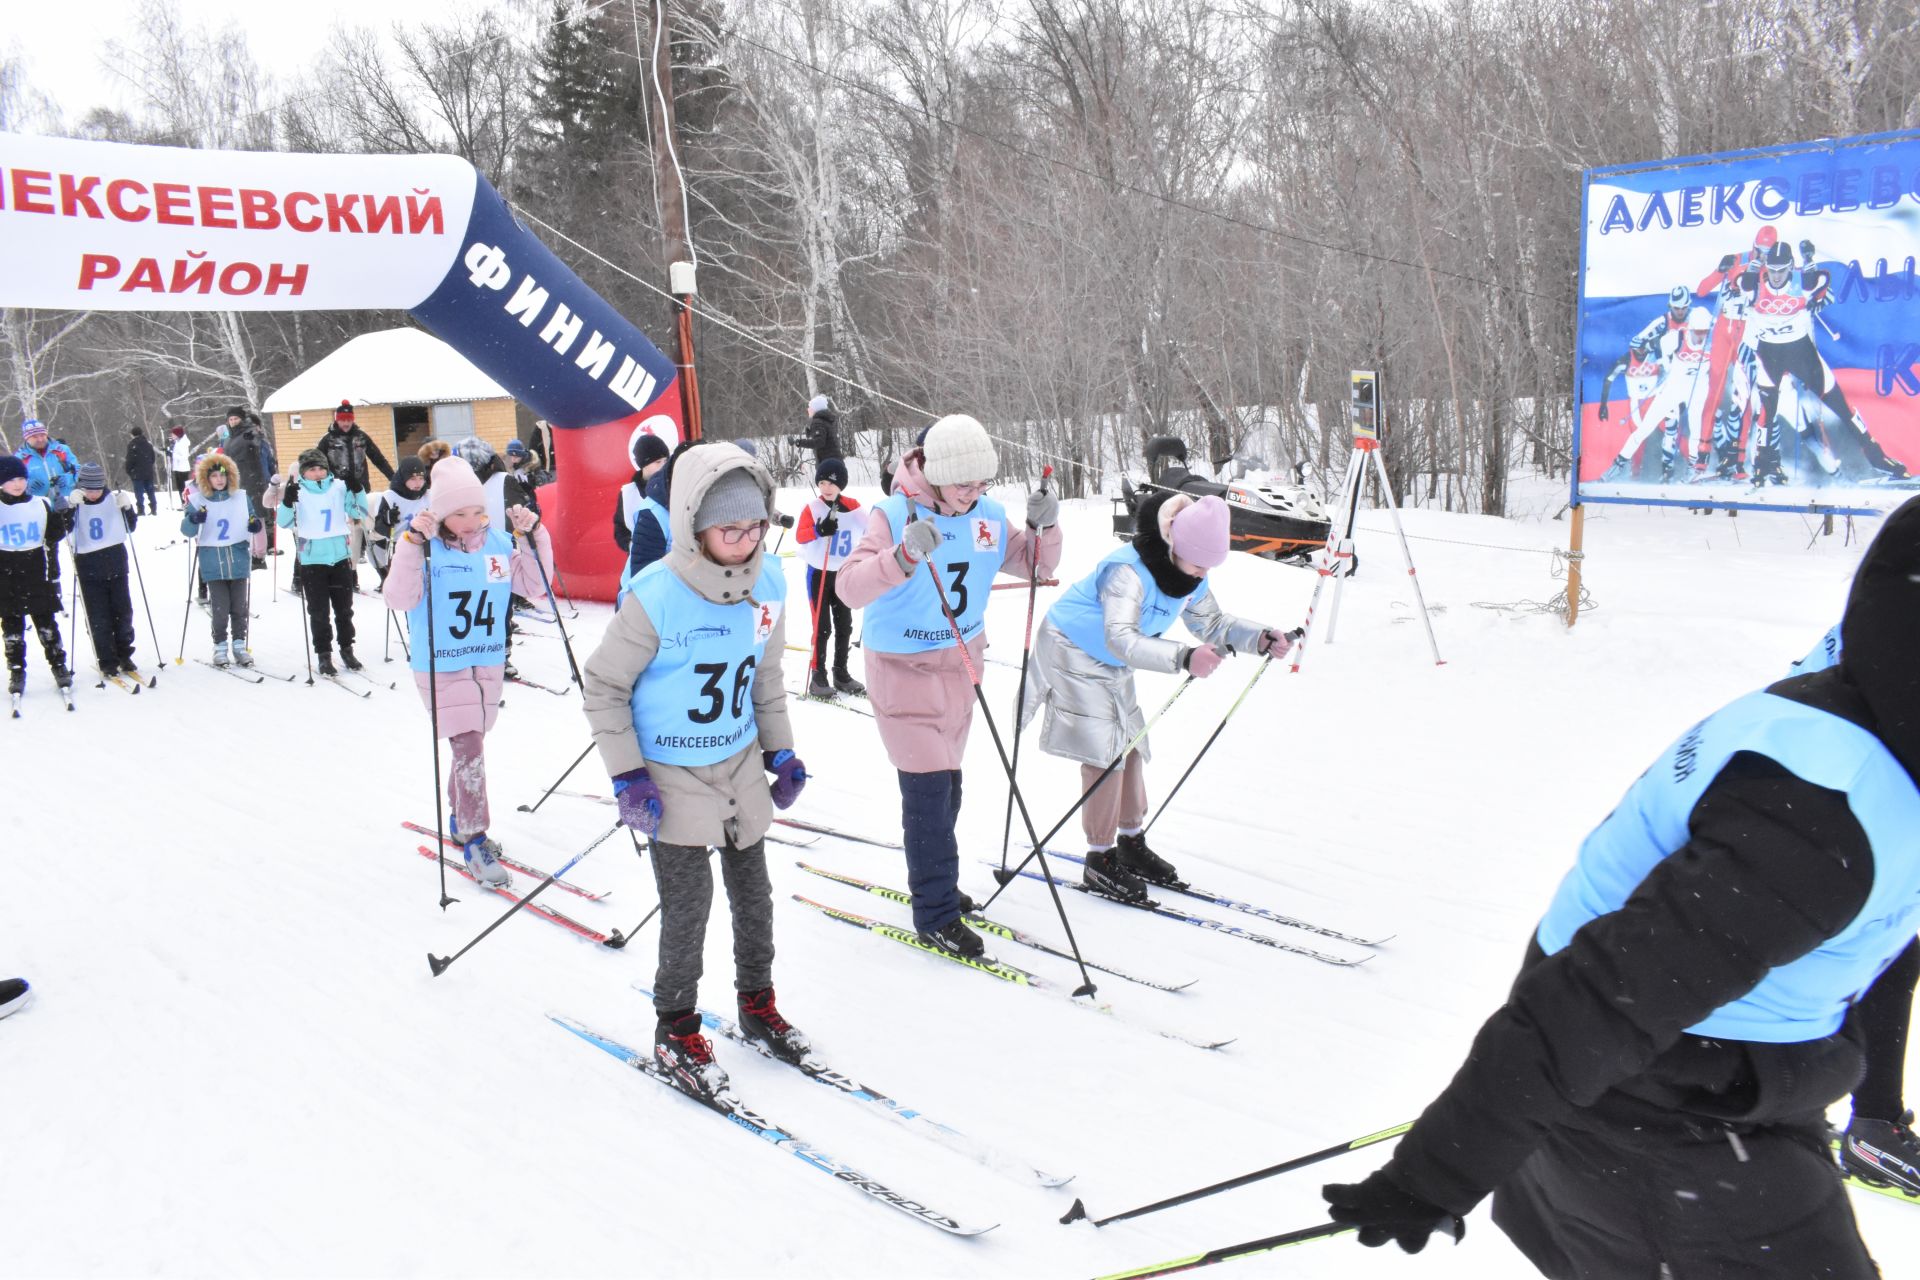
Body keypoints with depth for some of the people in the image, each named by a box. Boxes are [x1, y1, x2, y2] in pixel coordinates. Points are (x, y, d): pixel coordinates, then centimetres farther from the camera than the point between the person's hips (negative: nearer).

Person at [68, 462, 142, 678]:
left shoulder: (114, 500, 1)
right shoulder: (75, 503, -3)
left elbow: (131, 527, 6)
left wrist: (128, 508, -11)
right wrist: (69, 507, -24)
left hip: (116, 563, 2)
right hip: (89, 568, -2)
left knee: (122, 611, 8)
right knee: (98, 617, 1)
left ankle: (124, 655, 21)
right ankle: (107, 662, 9)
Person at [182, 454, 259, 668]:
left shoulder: (241, 498, 4)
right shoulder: (197, 501, -1)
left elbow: (251, 520, 14)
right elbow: (187, 530, -2)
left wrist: (255, 524, -9)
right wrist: (194, 519, -24)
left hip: (238, 560, 2)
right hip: (213, 564, -2)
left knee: (240, 607, 7)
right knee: (219, 608, -2)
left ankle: (239, 644, 19)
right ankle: (220, 646, 12)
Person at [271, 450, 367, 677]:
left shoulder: (339, 487, 1)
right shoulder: (297, 491, -4)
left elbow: (360, 513, -1)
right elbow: (284, 522, -10)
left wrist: (356, 489, -14)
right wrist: (287, 502, -27)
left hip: (340, 557, 2)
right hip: (312, 559, -2)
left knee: (344, 608, 13)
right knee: (318, 612, 4)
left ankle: (346, 649, 26)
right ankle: (323, 654, 11)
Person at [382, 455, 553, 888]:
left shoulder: (498, 541, -1)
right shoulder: (422, 546, -12)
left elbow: (535, 580, 5)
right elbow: (398, 599, -21)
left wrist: (532, 535, -9)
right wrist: (413, 544, -30)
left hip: (489, 662, 5)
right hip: (441, 666, -5)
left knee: (471, 743, 18)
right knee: (468, 746, -11)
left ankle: (461, 818, 37)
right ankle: (475, 842, -3)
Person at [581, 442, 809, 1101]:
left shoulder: (768, 583, -7)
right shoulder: (655, 597, -24)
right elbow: (604, 685, -13)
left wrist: (781, 752, 9)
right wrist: (626, 775, -16)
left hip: (741, 763, 6)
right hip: (672, 773, -5)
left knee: (753, 891, 16)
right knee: (688, 902, -2)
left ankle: (758, 1004, 37)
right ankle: (676, 1030, 18)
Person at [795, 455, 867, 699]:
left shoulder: (853, 508, -3)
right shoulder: (811, 508, -11)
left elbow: (869, 532, 9)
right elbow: (799, 536, -23)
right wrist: (820, 530, -38)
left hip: (844, 574, 4)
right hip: (818, 573, -4)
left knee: (844, 625, 10)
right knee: (822, 626, -4)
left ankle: (841, 673, 21)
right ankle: (818, 675, 4)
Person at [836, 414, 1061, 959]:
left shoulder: (988, 516, -2)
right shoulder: (894, 516, -18)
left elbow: (1035, 565, 8)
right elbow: (849, 587, -29)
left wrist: (1043, 527, -13)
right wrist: (903, 556, -46)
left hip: (960, 665, 6)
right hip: (904, 669, -6)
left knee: (947, 782, 15)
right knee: (929, 788, -7)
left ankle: (933, 882, 33)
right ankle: (936, 915, 4)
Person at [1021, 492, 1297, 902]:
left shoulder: (1189, 575, -8)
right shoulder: (1127, 571, -34)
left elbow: (1212, 623, 4)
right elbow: (1121, 639, -47)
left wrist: (1261, 637, -15)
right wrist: (1184, 657, -61)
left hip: (1113, 666, 8)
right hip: (1072, 653, -8)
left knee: (1130, 746, 11)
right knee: (1105, 753, -13)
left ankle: (1131, 845, 26)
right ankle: (1100, 861, -2)